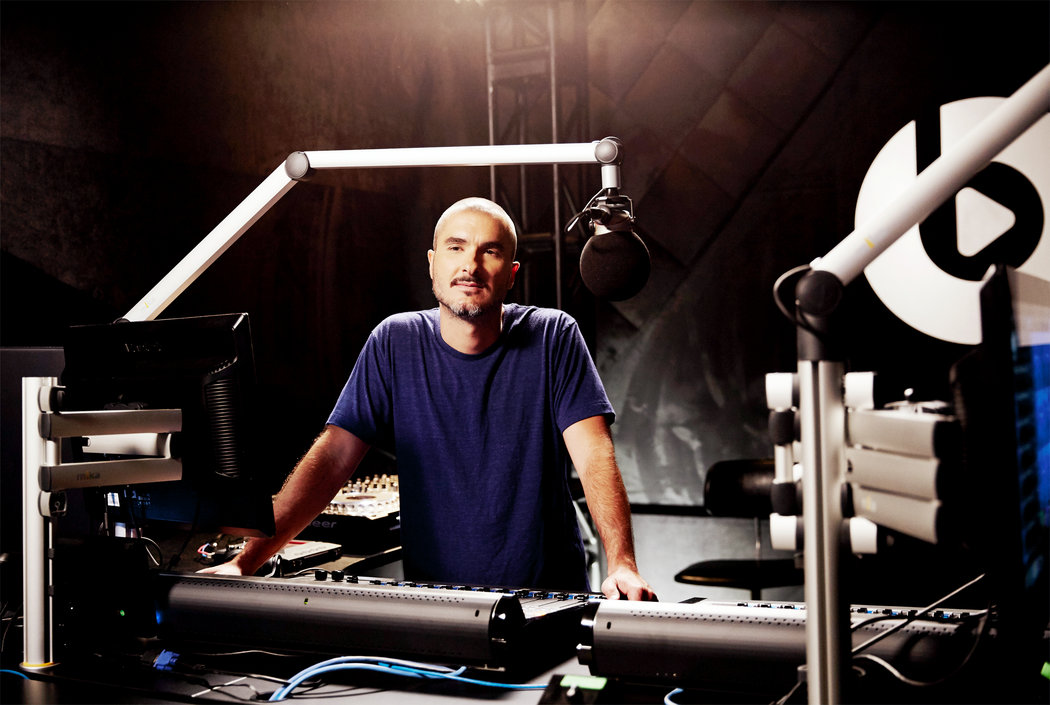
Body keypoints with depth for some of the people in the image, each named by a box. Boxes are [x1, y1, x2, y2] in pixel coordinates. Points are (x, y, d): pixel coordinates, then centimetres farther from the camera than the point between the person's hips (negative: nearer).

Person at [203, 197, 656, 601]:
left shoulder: (554, 337, -1)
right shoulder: (394, 344, 2)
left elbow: (595, 457, -10)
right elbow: (331, 459, -3)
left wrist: (622, 565, -26)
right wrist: (246, 562, -12)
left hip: (550, 598, -1)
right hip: (432, 601, 2)